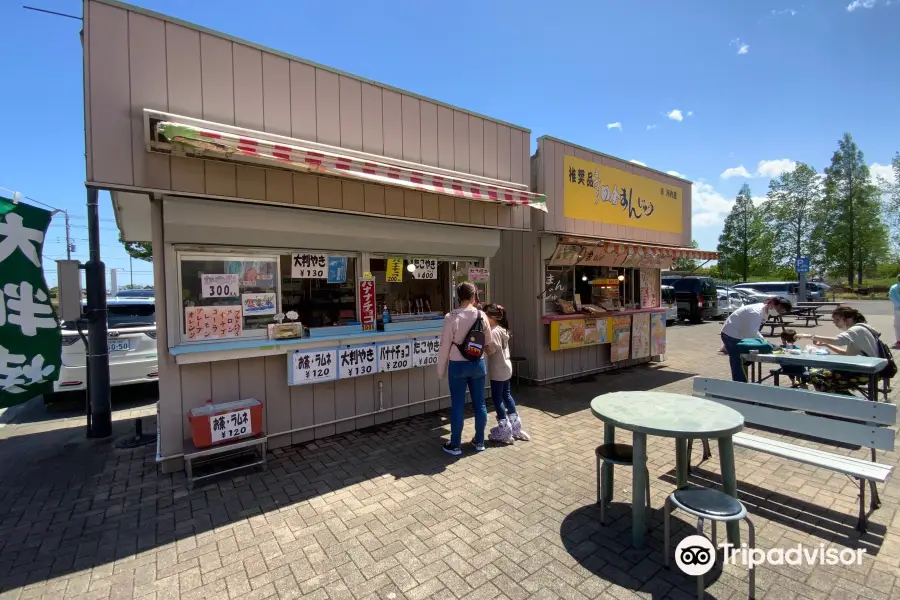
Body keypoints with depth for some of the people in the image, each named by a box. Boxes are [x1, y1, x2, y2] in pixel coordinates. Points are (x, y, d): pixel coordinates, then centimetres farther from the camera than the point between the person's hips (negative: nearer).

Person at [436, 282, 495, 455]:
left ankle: (455, 445, 20)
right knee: (479, 403, 15)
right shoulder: (482, 316, -4)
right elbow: (489, 344, 7)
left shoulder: (451, 317, -14)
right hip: (478, 364, 3)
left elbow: (445, 345, -11)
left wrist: (441, 370, 0)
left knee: (457, 405, 7)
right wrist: (487, 350, 31)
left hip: (458, 365, -3)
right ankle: (479, 441, 29)